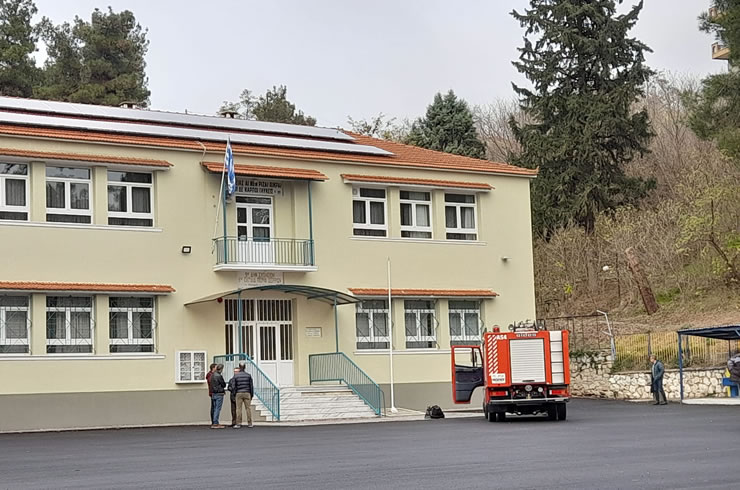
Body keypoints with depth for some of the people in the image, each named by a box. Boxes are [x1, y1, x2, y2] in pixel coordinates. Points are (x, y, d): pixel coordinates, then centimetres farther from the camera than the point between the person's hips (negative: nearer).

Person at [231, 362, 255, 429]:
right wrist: (252, 394, 10)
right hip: (247, 393, 1)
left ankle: (238, 424, -1)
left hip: (239, 393, -1)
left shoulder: (235, 376, -2)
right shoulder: (248, 375, 0)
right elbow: (251, 386, 2)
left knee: (238, 409, 1)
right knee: (248, 408, 5)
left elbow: (234, 386, -2)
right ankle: (249, 423, 7)